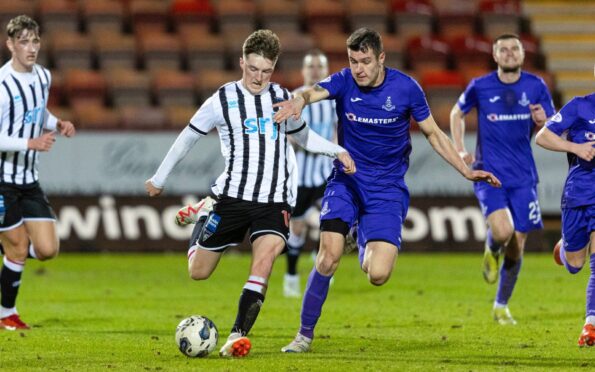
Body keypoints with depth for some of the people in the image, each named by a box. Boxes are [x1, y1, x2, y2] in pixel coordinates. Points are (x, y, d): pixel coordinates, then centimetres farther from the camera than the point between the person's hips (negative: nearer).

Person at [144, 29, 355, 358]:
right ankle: (201, 219, 41)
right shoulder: (223, 100, -2)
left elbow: (303, 135, 25)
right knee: (198, 272, 7)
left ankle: (239, 335, -27)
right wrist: (159, 178, 16)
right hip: (233, 196, -1)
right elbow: (188, 137, 9)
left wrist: (337, 150, 9)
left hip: (274, 202, 1)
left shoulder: (281, 98, 7)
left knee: (265, 256, -26)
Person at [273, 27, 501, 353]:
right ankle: (305, 334, -4)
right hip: (346, 182, 0)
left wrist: (467, 172, -1)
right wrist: (300, 100, -54)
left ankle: (366, 248, 25)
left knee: (377, 275, -15)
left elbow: (433, 133, 5)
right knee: (329, 255, -21)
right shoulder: (344, 82, -8)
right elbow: (315, 91, -30)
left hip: (387, 188, 0)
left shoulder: (405, 88, -8)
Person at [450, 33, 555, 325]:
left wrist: (543, 121, -17)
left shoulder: (536, 87, 2)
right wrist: (459, 150, 4)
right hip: (489, 173, -2)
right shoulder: (480, 87, -2)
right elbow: (457, 113, 16)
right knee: (502, 230, -25)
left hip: (523, 177, 2)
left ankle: (501, 306, 22)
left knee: (517, 246, 3)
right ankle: (491, 252, 13)